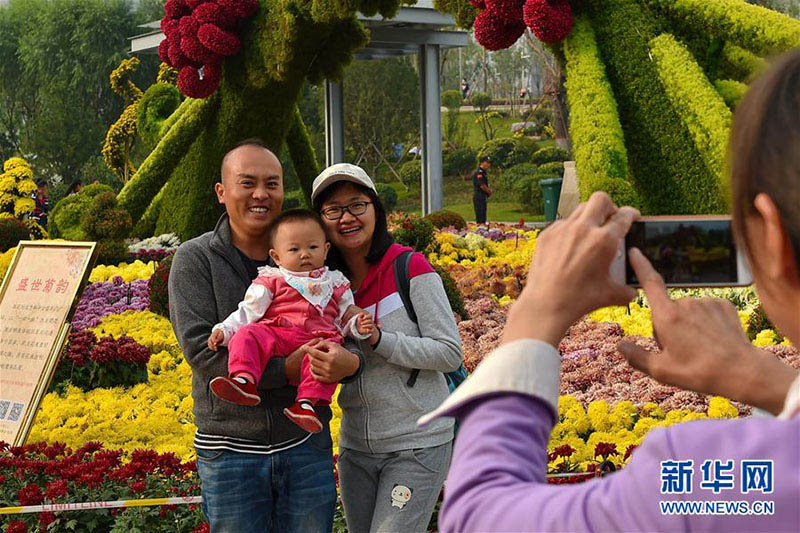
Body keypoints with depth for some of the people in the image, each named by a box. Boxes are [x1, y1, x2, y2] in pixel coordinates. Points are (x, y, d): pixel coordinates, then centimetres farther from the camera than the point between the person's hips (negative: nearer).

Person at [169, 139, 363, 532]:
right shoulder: (195, 260, -3)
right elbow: (200, 349, -14)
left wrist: (349, 362, -26)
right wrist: (285, 371, -21)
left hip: (305, 442, 2)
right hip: (229, 450, -2)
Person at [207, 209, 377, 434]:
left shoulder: (335, 282, 25)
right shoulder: (272, 280, 18)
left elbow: (347, 314, 25)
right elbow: (248, 310, 12)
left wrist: (359, 325, 1)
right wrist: (223, 330, -3)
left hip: (318, 338, 0)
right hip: (275, 333, 0)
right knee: (247, 335, -30)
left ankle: (307, 401, -43)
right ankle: (244, 381, -46)